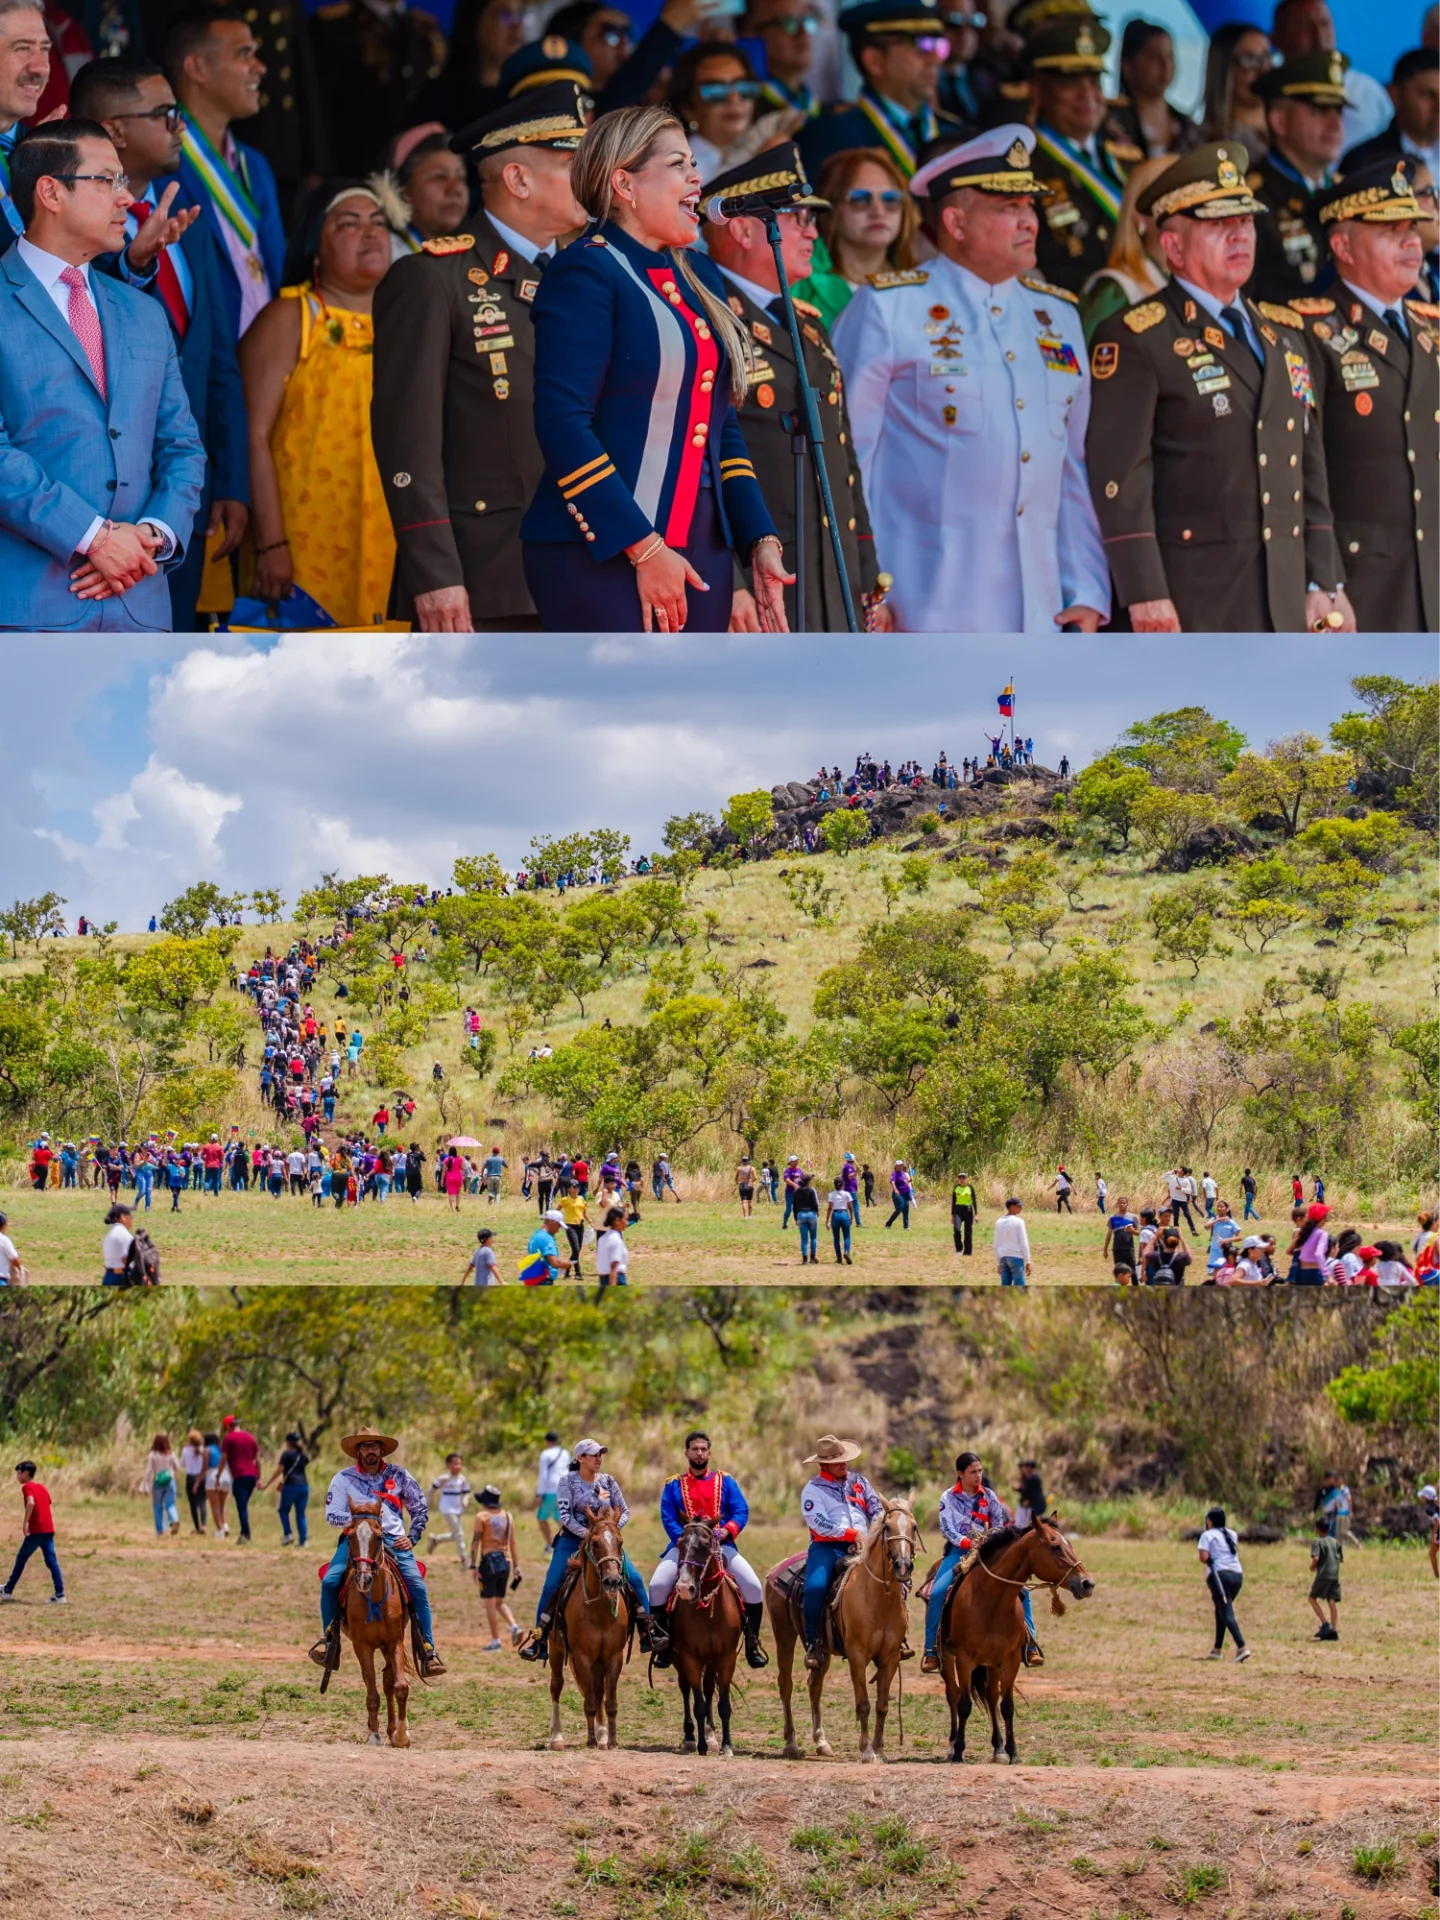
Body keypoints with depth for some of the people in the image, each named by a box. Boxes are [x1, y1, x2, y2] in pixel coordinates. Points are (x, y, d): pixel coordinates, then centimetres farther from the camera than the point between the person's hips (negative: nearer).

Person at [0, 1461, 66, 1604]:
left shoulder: (27, 1487, -5)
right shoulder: (43, 1488, 19)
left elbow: (31, 1503, -23)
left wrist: (24, 1523, -19)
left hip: (36, 1530, -7)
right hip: (49, 1530, 7)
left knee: (21, 1559, 8)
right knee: (51, 1561, 2)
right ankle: (59, 1594, -7)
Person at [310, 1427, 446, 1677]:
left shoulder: (399, 1476, 7)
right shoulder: (344, 1479, 5)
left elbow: (420, 1510, 15)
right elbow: (331, 1516, 1)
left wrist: (412, 1537, 1)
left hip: (393, 1540, 0)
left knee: (417, 1587, -19)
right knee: (330, 1582, -23)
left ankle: (428, 1652, -14)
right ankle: (329, 1640, -3)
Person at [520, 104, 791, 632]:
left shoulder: (698, 277, 18)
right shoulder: (586, 272, -6)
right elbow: (563, 424, -14)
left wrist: (759, 541, 9)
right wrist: (643, 549, -17)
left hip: (699, 557, 8)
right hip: (603, 557, -8)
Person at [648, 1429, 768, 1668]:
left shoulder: (725, 1482, 9)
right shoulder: (673, 1485, 7)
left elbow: (742, 1512, 2)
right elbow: (668, 1519, -2)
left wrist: (728, 1530, -18)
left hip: (721, 1546, 0)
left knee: (753, 1586, -18)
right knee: (657, 1585, -23)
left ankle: (752, 1643, -1)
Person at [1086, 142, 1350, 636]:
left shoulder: (1284, 335, 17)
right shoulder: (1135, 341, -6)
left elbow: (1309, 464, 18)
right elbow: (1118, 475, -12)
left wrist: (1324, 583, 13)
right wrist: (1145, 595, -17)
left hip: (1284, 596, 7)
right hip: (1192, 600, -7)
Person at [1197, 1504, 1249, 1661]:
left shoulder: (1207, 1535, 0)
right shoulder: (1232, 1534, 18)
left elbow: (1204, 1558, -11)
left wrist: (1209, 1559, 11)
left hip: (1218, 1576, -7)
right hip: (1237, 1575, 7)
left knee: (1227, 1614, -12)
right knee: (1221, 1610, 22)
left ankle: (1242, 1647, -29)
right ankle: (1217, 1649, 25)